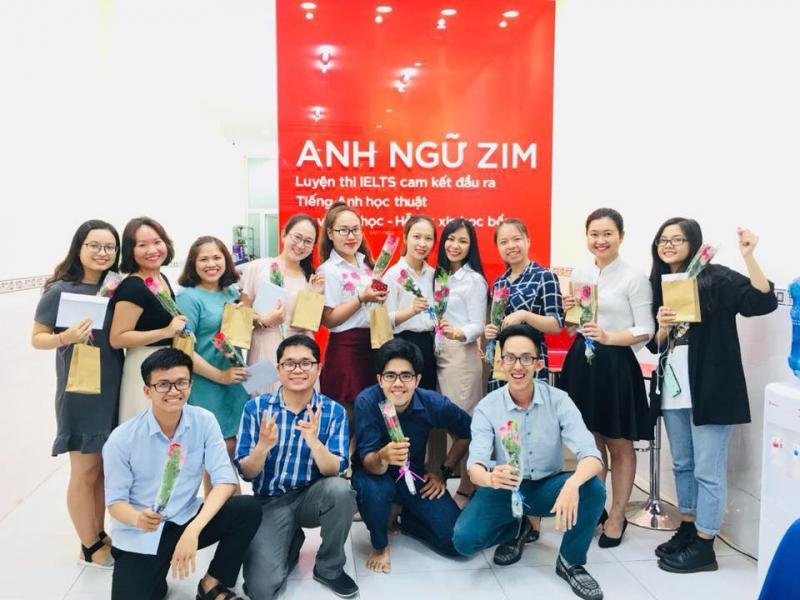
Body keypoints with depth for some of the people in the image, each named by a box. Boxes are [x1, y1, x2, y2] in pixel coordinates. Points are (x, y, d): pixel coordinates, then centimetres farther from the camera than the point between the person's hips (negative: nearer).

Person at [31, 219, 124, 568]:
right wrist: (65, 338, -25)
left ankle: (100, 535, 31)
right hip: (79, 391, -5)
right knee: (85, 472, 6)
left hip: (114, 388, 6)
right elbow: (37, 338, -6)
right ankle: (90, 547, 22)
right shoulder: (59, 290, -11)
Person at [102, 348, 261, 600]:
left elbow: (225, 480, -14)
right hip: (139, 535, -2)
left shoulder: (204, 421, -9)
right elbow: (115, 500, -7)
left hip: (186, 520, 2)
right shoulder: (122, 438, -13)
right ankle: (156, 579, 13)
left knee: (249, 509, -22)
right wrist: (138, 519, -31)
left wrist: (193, 530, -27)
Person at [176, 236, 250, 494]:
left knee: (232, 449, 12)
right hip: (206, 388, -6)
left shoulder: (232, 293, 10)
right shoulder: (188, 297, -9)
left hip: (237, 384, 6)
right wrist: (219, 375, -15)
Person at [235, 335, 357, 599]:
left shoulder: (334, 411, -8)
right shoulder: (256, 407, -7)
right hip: (270, 501, 0)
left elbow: (335, 471, -17)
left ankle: (329, 568, -6)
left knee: (340, 488, -34)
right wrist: (263, 446, -29)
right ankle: (292, 540, 16)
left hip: (312, 497, 0)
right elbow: (245, 472, -7)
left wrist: (314, 442, -36)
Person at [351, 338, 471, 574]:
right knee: (372, 487, -38)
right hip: (376, 473, -2)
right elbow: (368, 462, -31)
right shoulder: (367, 401, -27)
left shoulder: (433, 403, -20)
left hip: (415, 477, 2)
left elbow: (466, 432, 0)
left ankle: (407, 520, 19)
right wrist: (383, 457, -54)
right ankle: (379, 544, -5)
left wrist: (445, 471, -2)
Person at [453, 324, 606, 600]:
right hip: (504, 489, 0)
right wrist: (490, 478, -49)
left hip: (547, 486, 0)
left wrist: (572, 484, -48)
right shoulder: (487, 407, -14)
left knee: (593, 488, -29)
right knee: (464, 539, -23)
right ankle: (516, 528, 12)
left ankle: (571, 562, -3)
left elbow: (591, 455, -24)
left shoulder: (558, 400, -14)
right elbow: (475, 466, -22)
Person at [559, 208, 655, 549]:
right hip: (581, 361, 5)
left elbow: (646, 330, -10)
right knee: (590, 442, 15)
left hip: (615, 365, -5)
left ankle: (616, 517, 22)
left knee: (619, 445, 8)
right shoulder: (578, 274, 7)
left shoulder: (634, 278, -8)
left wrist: (609, 337, -22)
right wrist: (568, 313, -5)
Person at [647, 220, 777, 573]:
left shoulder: (716, 278, -7)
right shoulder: (660, 285, 11)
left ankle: (704, 547, 13)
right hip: (672, 390, 7)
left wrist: (749, 256, -29)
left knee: (707, 469, 1)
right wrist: (662, 327, -9)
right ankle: (686, 530, 32)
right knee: (682, 464, 17)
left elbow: (764, 302, -20)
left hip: (710, 390, -7)